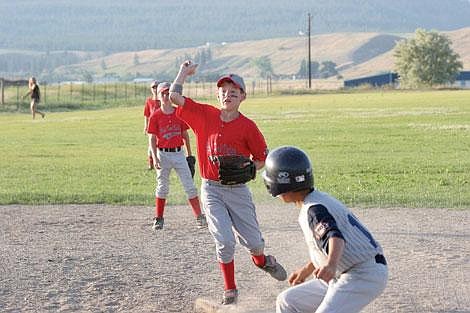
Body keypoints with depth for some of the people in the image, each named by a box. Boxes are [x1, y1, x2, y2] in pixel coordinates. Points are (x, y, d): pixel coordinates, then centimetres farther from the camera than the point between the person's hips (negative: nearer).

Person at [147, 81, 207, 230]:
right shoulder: (155, 116, -3)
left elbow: (185, 135, 11)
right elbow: (152, 139, -4)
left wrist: (190, 155, 11)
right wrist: (155, 158, -14)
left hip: (179, 153, 2)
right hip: (163, 155, -1)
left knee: (190, 186, -1)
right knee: (162, 187, 6)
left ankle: (199, 217, 3)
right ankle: (158, 219, 16)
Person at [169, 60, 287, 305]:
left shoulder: (248, 126, -6)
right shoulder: (204, 115, -1)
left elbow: (263, 158, 2)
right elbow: (174, 96, -3)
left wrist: (250, 168, -17)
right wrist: (184, 72, 7)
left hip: (238, 190, 0)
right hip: (211, 190, 0)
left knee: (252, 241, 6)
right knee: (225, 241, -11)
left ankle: (261, 260, 45)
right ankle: (229, 292, 7)